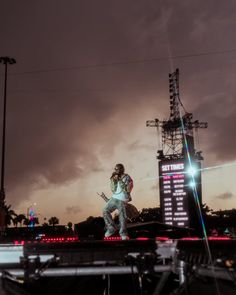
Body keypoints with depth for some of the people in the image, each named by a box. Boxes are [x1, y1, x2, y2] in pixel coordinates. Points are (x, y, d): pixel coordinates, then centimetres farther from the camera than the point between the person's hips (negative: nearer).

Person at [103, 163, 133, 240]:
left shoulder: (127, 178, -7)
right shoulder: (115, 177, 10)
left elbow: (127, 189, -19)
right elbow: (113, 189, 5)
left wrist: (119, 180, -20)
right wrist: (113, 180, -7)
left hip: (122, 200, -6)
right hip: (114, 198, 6)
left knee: (122, 217, -6)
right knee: (105, 211, -2)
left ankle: (123, 234, 12)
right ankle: (111, 228, 12)